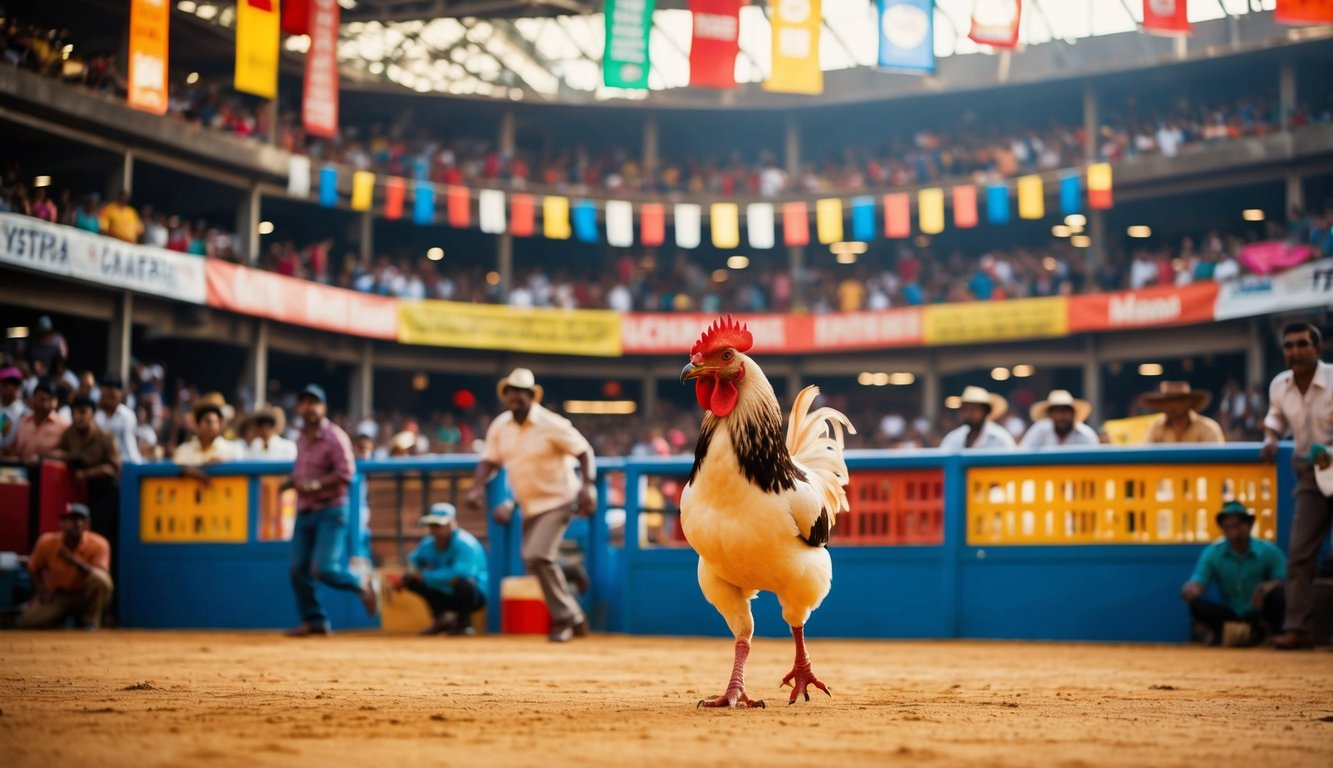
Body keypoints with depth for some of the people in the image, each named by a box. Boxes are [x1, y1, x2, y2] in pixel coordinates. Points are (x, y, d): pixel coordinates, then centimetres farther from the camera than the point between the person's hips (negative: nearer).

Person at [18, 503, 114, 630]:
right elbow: (34, 568, 6)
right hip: (55, 596, 2)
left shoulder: (98, 544, -19)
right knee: (27, 623, -24)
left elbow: (102, 576, -31)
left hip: (83, 595, -2)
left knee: (100, 579, -34)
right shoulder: (47, 541, -12)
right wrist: (41, 589, -12)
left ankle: (89, 623, -15)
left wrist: (74, 560, -41)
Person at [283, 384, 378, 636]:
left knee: (324, 568, -15)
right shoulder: (302, 439, 14)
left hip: (330, 511, -8)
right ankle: (313, 620, 11)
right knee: (298, 569, 2)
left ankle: (362, 585, 11)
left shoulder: (334, 437, -10)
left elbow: (345, 473, -17)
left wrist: (315, 484, -25)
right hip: (304, 511, 8)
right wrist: (292, 482, 7)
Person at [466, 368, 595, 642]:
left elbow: (584, 451, -14)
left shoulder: (552, 425, -18)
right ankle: (573, 617, 27)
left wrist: (588, 486, -27)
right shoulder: (500, 426, 0)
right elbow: (489, 460, 5)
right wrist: (478, 486, -13)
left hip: (557, 499, -7)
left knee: (537, 555, -24)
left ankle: (564, 618, -11)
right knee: (534, 562, 11)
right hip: (528, 505, 7)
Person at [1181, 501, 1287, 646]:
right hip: (1229, 614, 0)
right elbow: (1198, 583, -11)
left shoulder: (1269, 551, -7)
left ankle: (1259, 629, -7)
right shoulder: (1211, 553, -4)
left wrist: (1271, 585, -34)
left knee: (1278, 596, -31)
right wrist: (1192, 589, -37)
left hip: (1258, 614, 0)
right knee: (1196, 604, -27)